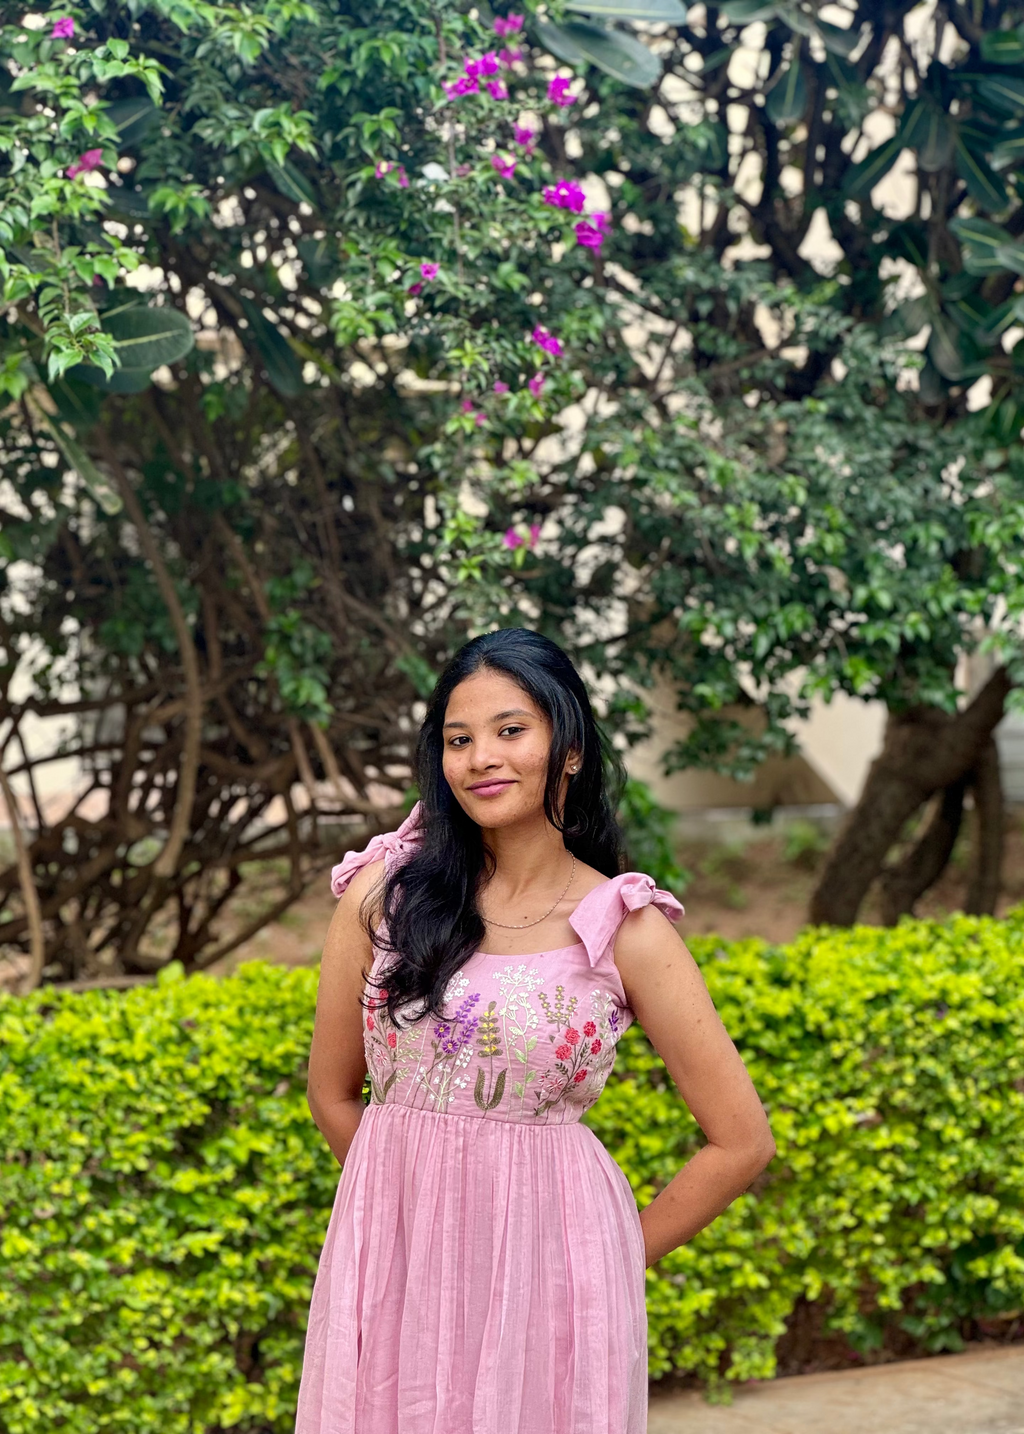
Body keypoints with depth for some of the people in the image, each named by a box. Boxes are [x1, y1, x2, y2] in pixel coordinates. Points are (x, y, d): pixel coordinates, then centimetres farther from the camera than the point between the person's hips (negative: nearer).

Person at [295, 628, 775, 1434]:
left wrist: (616, 1260, 3)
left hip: (546, 1263, -2)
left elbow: (743, 1142, -1)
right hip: (394, 1258, 2)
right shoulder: (385, 891, -1)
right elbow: (333, 1093, 9)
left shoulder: (624, 928, -5)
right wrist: (422, 1199, 12)